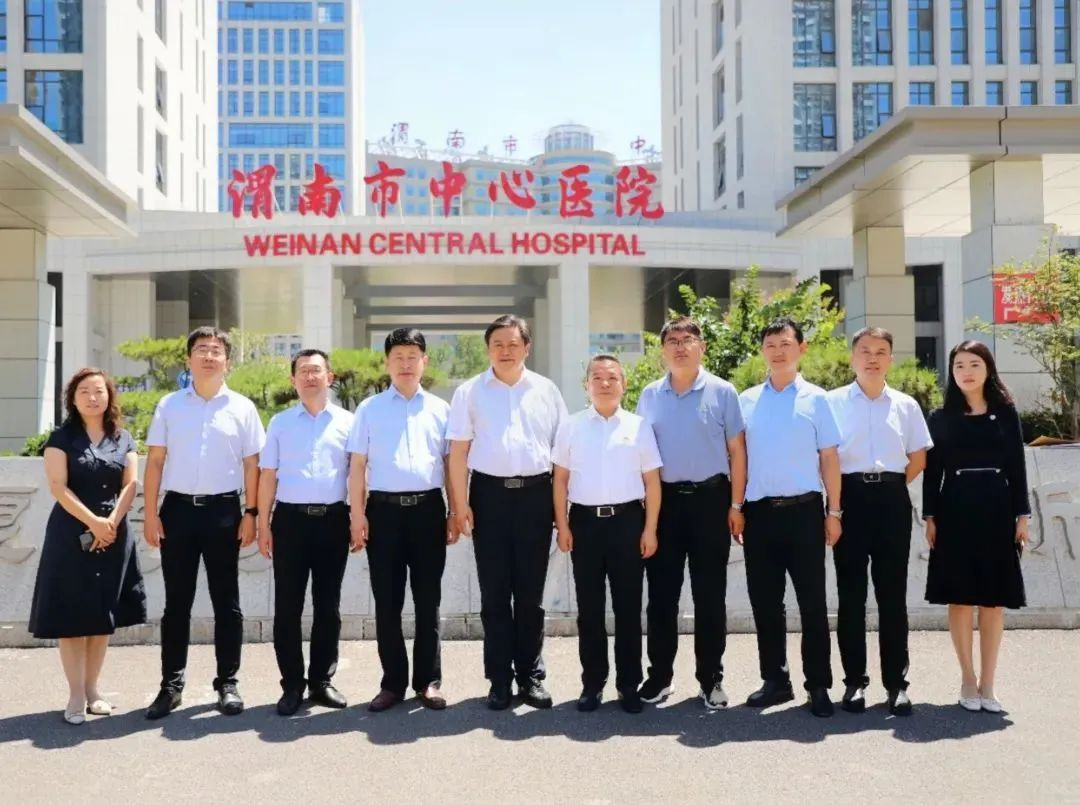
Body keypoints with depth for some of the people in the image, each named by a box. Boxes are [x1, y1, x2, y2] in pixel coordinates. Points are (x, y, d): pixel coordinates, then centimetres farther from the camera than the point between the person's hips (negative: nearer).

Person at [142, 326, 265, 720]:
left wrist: (251, 513, -3)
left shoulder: (242, 408, 3)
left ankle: (227, 683, 16)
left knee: (226, 601, 7)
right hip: (178, 509, 1)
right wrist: (150, 513, -1)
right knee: (176, 602, 8)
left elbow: (252, 464, 3)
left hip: (224, 511, -1)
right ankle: (171, 684, 17)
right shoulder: (169, 405, 6)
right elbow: (155, 461, 5)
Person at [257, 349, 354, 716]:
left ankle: (322, 679, 19)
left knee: (328, 605, 8)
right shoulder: (280, 423, 9)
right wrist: (264, 524, 2)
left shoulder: (347, 422, 6)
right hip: (290, 519, 0)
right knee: (287, 606, 2)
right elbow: (268, 475, 7)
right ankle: (292, 684, 11)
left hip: (333, 519, 0)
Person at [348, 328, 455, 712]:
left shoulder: (440, 409, 9)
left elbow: (450, 463, 10)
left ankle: (429, 681, 17)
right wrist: (358, 514, -3)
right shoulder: (370, 409, 6)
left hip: (428, 509, 0)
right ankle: (393, 682, 17)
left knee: (428, 600, 7)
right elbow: (358, 466, 4)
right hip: (384, 510, 0)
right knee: (387, 602, 6)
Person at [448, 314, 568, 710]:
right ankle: (499, 679, 13)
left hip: (535, 494, 1)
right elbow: (458, 451, 1)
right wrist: (460, 505, -5)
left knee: (530, 593, 8)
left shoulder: (546, 391, 8)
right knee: (494, 593, 5)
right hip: (490, 493, -1)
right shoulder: (470, 392, 4)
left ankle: (531, 676, 18)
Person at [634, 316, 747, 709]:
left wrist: (736, 505, -4)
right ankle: (660, 675, 18)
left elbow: (737, 450, 0)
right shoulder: (649, 395, 7)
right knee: (661, 593, 7)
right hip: (663, 499, 3)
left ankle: (711, 679, 15)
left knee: (710, 594, 4)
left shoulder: (722, 392, -2)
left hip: (709, 498, -2)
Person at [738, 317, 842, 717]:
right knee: (764, 601, 9)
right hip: (759, 511, 3)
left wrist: (834, 512, -1)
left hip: (803, 509, -3)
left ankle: (818, 684, 13)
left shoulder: (815, 399, 2)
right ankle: (774, 679, 22)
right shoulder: (746, 401, 8)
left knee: (812, 601, 3)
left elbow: (829, 458, 2)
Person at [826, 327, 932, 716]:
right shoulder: (833, 402, 2)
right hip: (850, 498, -1)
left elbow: (918, 459, 15)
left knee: (893, 594, 5)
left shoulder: (906, 405, 9)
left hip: (892, 501, 1)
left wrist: (891, 485, 5)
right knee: (850, 593, 4)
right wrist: (835, 498, -3)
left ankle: (896, 683, 11)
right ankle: (854, 680, 12)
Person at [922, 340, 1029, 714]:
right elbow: (932, 470, 3)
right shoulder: (942, 417, 4)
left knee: (994, 600, 3)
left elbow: (1017, 466, 5)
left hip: (996, 510, 1)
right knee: (961, 599, 2)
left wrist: (1022, 514, 0)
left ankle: (987, 684, 11)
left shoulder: (1006, 413, 5)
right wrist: (930, 517, -3)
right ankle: (968, 680, 13)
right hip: (956, 511, -1)